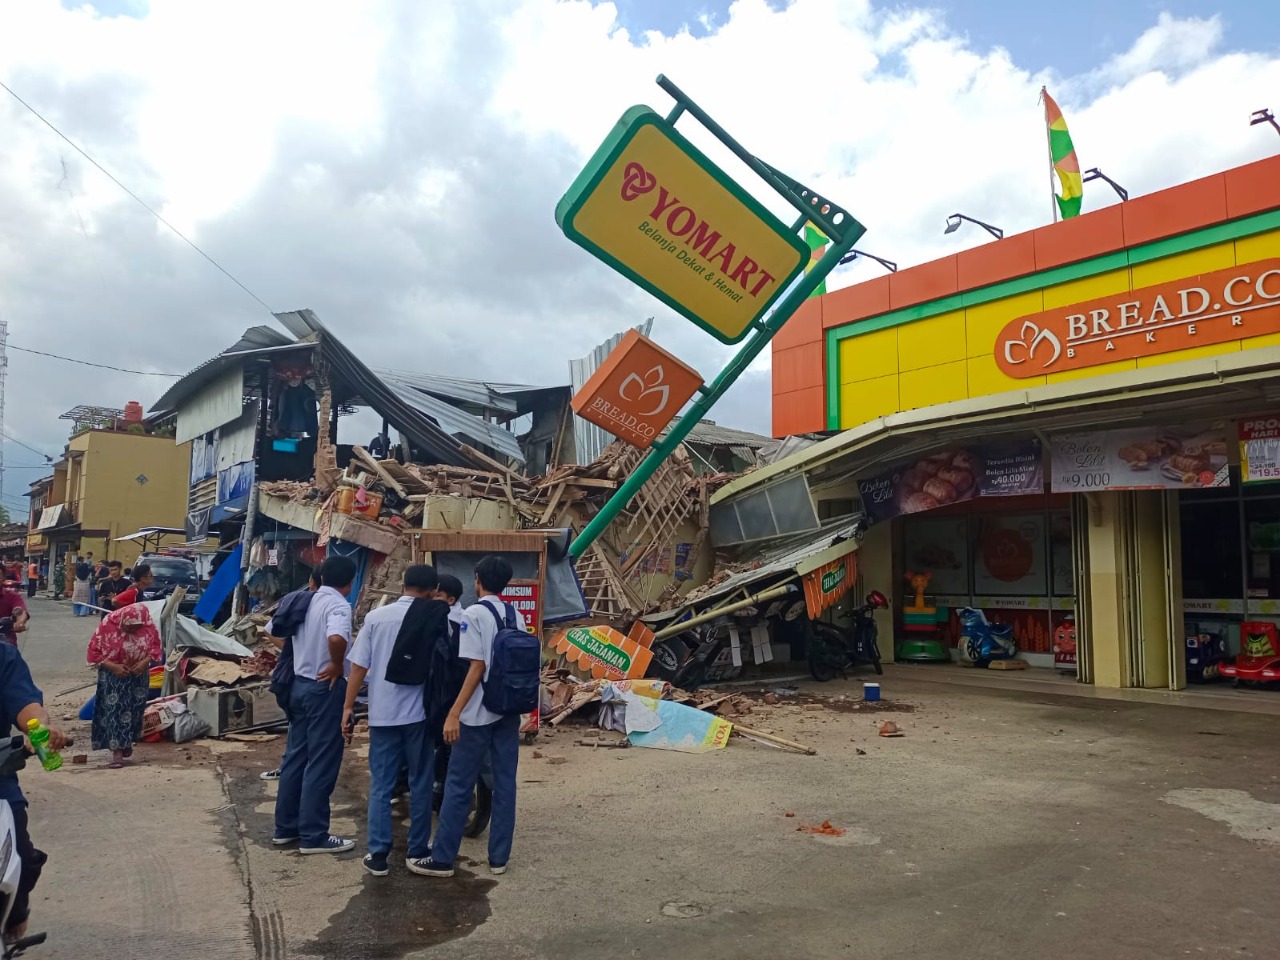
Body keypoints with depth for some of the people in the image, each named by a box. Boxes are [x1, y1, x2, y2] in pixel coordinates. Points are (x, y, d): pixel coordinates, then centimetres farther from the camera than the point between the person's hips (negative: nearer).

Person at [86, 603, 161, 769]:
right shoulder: (108, 624, -22)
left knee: (134, 710, 11)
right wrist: (113, 666, -24)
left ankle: (127, 742, 31)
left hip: (138, 674, 2)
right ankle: (117, 751, -9)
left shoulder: (149, 625, -17)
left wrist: (145, 661, -22)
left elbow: (156, 646, -4)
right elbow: (94, 651, -15)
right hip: (112, 675, -2)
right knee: (113, 710, -9)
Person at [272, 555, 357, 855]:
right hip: (325, 688, -8)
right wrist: (337, 666, -19)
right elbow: (336, 638, -36)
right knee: (321, 764, -1)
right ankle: (314, 836, 4)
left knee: (295, 757, 15)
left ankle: (286, 827, 24)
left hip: (300, 684, 8)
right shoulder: (339, 605, -16)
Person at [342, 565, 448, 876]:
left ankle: (378, 855, 9)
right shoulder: (437, 620, -4)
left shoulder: (376, 617, -2)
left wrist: (348, 706, 4)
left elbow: (359, 666, -3)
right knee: (420, 783, 11)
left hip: (383, 713, 1)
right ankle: (417, 851, 18)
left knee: (381, 786, 9)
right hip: (419, 712, -1)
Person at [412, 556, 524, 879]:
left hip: (479, 713, -6)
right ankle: (498, 857, 15)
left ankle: (442, 858, 10)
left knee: (459, 785, 3)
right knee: (504, 782, 9)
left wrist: (454, 712, -16)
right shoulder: (517, 617, 7)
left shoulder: (474, 614, -11)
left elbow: (477, 668, -17)